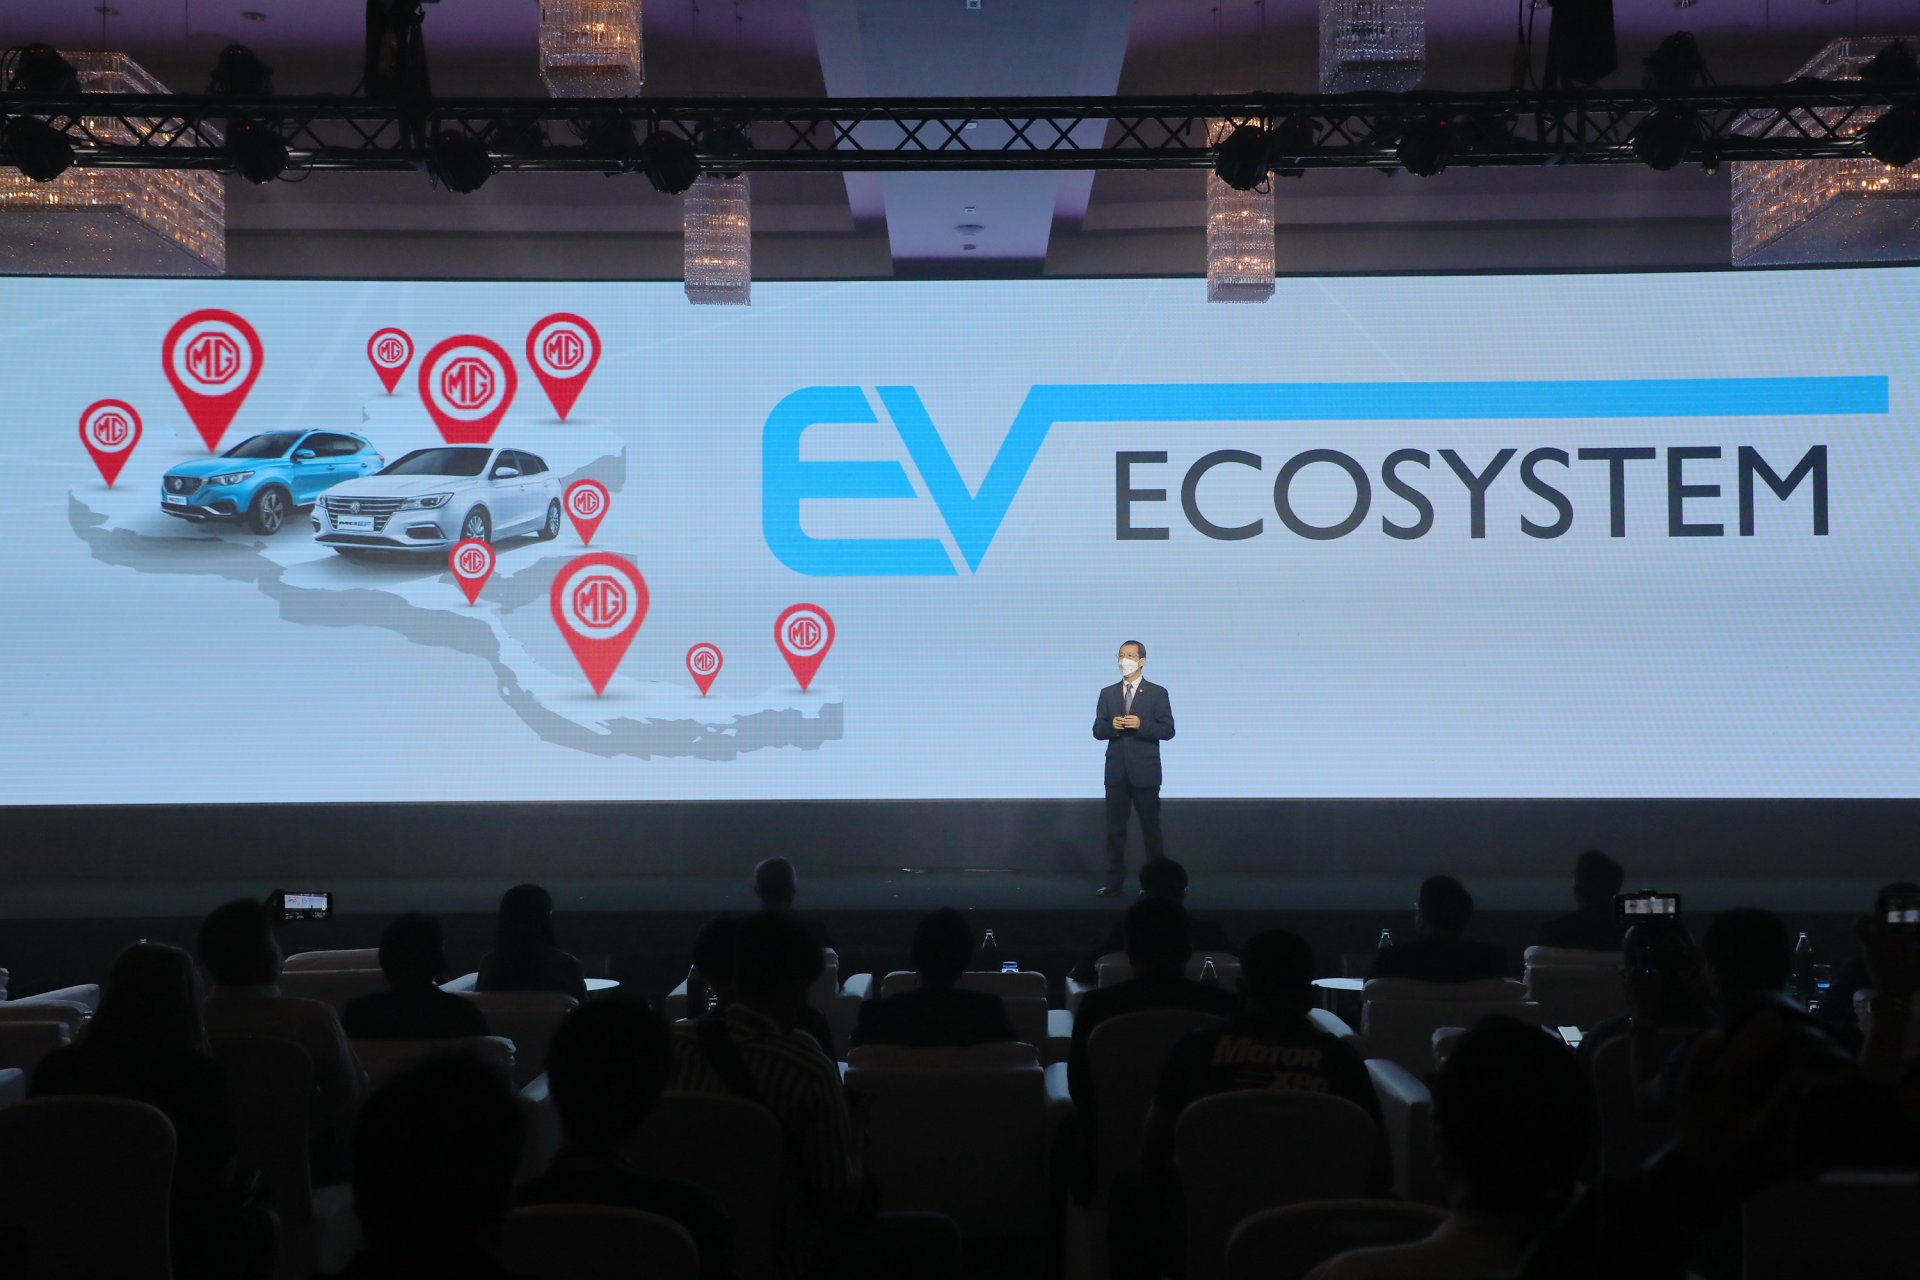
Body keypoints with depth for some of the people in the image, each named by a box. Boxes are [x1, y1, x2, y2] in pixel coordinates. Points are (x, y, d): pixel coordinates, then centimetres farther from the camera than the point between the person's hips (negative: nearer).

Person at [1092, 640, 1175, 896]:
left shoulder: (1157, 693, 0)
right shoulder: (1107, 693, 10)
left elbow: (1167, 730, -5)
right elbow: (1098, 731, 7)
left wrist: (1141, 725, -19)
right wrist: (1112, 726, -14)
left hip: (1145, 771, -3)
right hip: (1116, 771, 3)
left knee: (1151, 827, 2)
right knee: (1115, 828, 4)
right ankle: (1115, 881, 9)